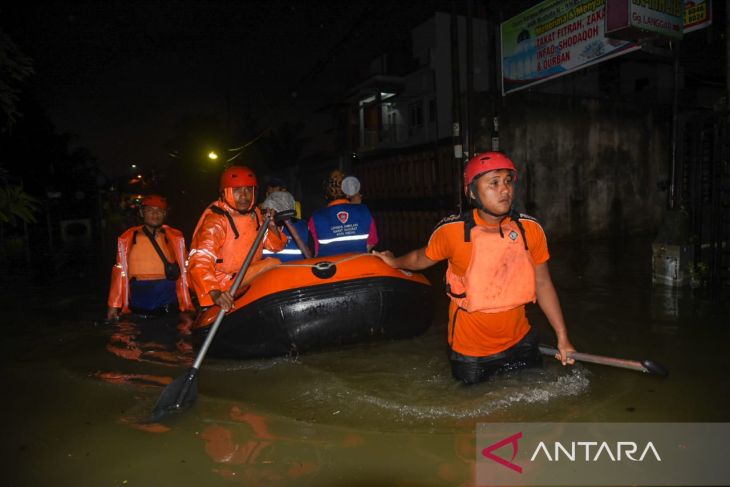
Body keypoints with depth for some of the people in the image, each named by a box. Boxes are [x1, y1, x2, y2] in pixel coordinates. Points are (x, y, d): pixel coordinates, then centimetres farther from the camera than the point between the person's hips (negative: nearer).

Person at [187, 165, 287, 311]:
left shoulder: (254, 213, 3)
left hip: (248, 274, 7)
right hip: (224, 282, -7)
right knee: (273, 264, -18)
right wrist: (214, 292, -48)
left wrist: (272, 226, -13)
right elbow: (200, 261, -32)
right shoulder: (216, 220, -20)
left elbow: (274, 245, 9)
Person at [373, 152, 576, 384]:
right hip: (471, 348, -2)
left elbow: (543, 284, -2)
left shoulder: (530, 229, -11)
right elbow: (422, 258, 1)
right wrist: (395, 262, 18)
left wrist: (562, 337, -1)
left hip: (520, 341, 3)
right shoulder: (451, 231, -20)